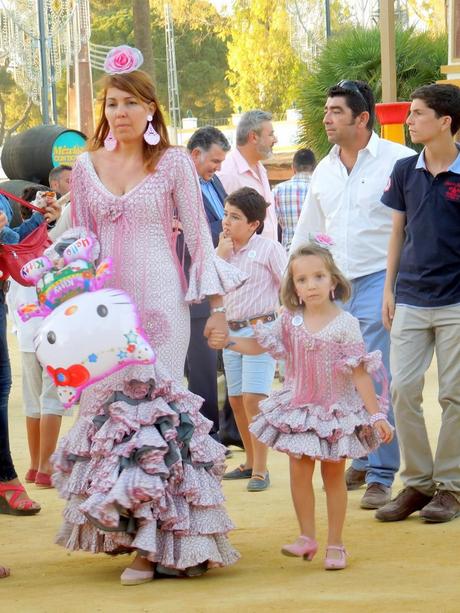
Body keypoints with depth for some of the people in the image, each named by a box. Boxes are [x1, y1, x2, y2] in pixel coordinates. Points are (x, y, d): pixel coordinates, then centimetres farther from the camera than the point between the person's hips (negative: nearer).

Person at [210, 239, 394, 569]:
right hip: (299, 409, 3)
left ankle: (335, 544, 14)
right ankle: (307, 537, 17)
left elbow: (360, 373, -13)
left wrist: (376, 414, -15)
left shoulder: (346, 324, -15)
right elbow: (258, 345, 7)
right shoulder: (290, 321, -4)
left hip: (337, 410, -3)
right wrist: (228, 341, -9)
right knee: (299, 471, 3)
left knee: (334, 474, 6)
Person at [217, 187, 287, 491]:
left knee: (253, 397, -15)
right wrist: (221, 253, -5)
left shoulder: (268, 248, -7)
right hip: (231, 330, 7)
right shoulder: (226, 249, 11)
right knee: (236, 399, 12)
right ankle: (251, 462, 26)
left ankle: (261, 470, -11)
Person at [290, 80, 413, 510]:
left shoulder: (397, 161, -7)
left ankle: (381, 475, -1)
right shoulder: (324, 171, 13)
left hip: (378, 283, -6)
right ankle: (360, 462, 24)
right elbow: (306, 232, 22)